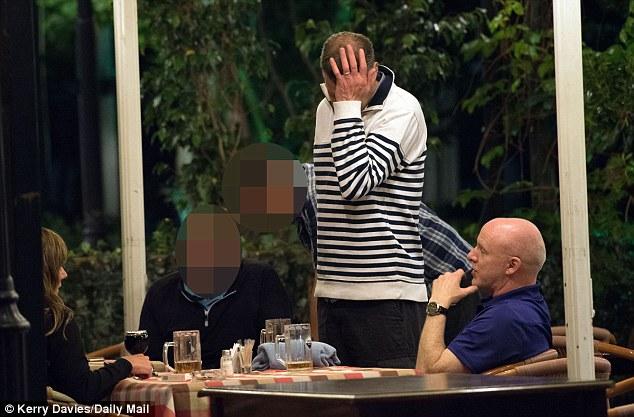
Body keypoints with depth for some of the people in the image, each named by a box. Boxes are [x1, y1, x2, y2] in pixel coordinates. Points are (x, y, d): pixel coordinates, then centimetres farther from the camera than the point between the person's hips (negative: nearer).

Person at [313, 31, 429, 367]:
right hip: (332, 293, 7)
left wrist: (349, 104, -19)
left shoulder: (402, 111, -10)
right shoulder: (326, 109, 14)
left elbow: (356, 183, -24)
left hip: (386, 294, -7)